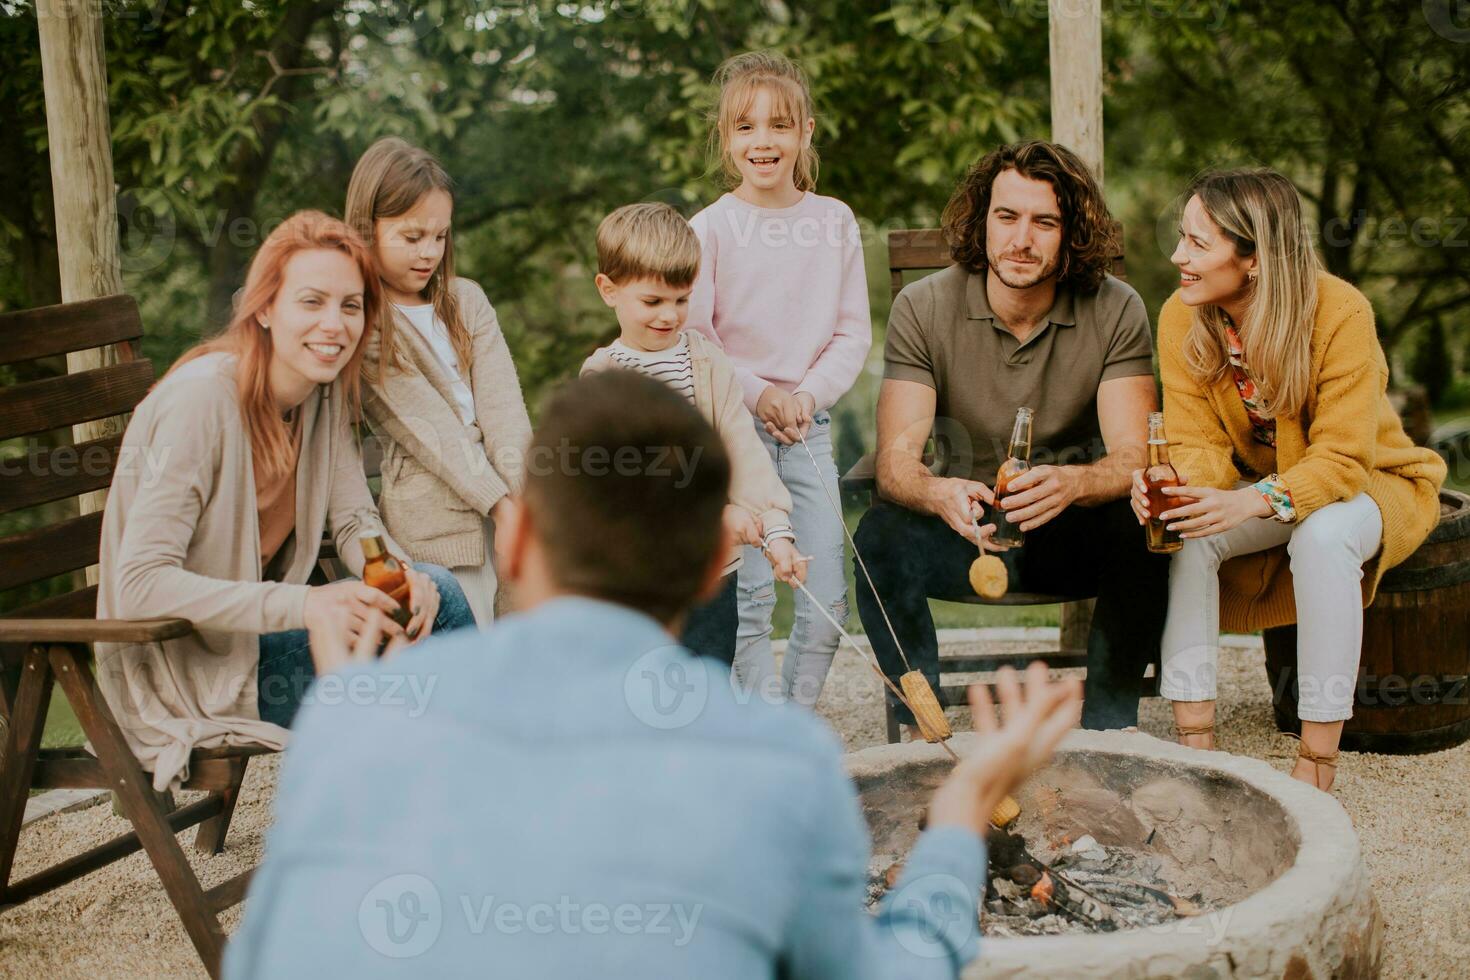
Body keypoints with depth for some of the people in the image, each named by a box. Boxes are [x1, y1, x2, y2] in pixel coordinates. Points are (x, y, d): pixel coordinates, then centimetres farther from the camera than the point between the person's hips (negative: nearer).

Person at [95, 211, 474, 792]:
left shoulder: (326, 391, -1)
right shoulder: (201, 399, -25)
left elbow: (355, 521, 4)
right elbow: (141, 584, -30)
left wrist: (409, 577, -20)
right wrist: (302, 605, -39)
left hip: (256, 632, 7)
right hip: (180, 673, -7)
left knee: (436, 594, -10)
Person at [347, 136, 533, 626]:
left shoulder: (467, 300, 13)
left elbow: (501, 404, 2)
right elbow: (429, 429, -10)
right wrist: (501, 504, -17)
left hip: (507, 497, 5)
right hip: (433, 516, -5)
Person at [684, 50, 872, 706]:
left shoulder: (834, 221, 4)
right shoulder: (711, 228, -4)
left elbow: (854, 332, 5)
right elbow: (692, 337, -4)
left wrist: (808, 395, -9)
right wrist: (758, 394, -12)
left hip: (809, 426, 3)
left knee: (827, 598, 1)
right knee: (751, 595, -6)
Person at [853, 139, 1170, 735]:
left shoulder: (1116, 312, -9)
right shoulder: (923, 308, -9)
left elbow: (1132, 456, -17)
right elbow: (896, 458, -17)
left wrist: (1073, 482, -41)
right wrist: (940, 493, -42)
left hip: (1075, 537, 0)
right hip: (967, 531, 0)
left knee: (1143, 532, -31)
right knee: (880, 535, -30)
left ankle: (1109, 729, -14)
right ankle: (920, 729, -14)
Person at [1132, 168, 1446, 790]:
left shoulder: (1340, 313, -27)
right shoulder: (1181, 320, -13)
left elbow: (1342, 458, -28)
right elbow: (1199, 444, -13)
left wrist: (1253, 502, -46)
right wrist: (1173, 484, -38)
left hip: (1369, 485, -4)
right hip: (1257, 489, 4)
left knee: (1322, 535, -37)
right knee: (1182, 534, -26)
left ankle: (1318, 767, -30)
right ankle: (1195, 742, -23)